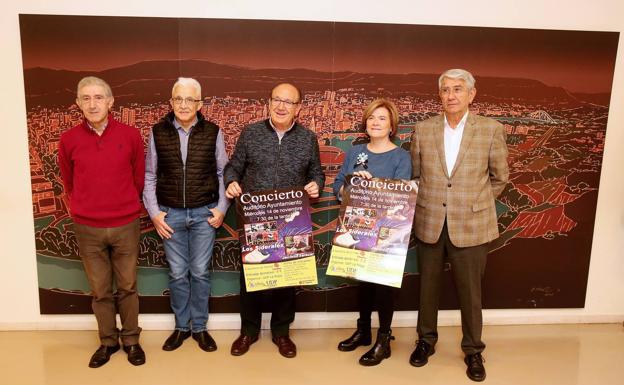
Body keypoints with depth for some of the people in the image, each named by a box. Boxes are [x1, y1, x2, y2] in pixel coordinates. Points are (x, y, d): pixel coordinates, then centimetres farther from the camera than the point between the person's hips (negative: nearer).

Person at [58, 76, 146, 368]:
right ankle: (108, 341, 30)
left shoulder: (131, 135, -6)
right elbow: (68, 183, 13)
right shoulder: (68, 140, -4)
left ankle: (131, 339, 28)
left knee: (127, 287, 12)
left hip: (126, 226, -1)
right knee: (100, 291, 13)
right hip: (87, 229, 1)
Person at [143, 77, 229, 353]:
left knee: (200, 272, 8)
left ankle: (199, 327, 24)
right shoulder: (158, 132, 0)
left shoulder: (213, 132, -2)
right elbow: (149, 176, 5)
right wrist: (154, 212, -1)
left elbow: (223, 173, 5)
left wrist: (221, 208, -2)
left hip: (204, 213, 0)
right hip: (171, 214, 1)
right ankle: (181, 326, 27)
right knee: (177, 273, 10)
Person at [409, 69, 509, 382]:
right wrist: (426, 204, 6)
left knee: (470, 292, 10)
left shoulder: (491, 130, -4)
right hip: (429, 223, 2)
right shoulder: (423, 130, 1)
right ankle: (426, 340, 35)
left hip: (470, 226, -2)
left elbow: (499, 177, 6)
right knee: (427, 286, 15)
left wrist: (474, 204, 7)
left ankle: (473, 350, 30)